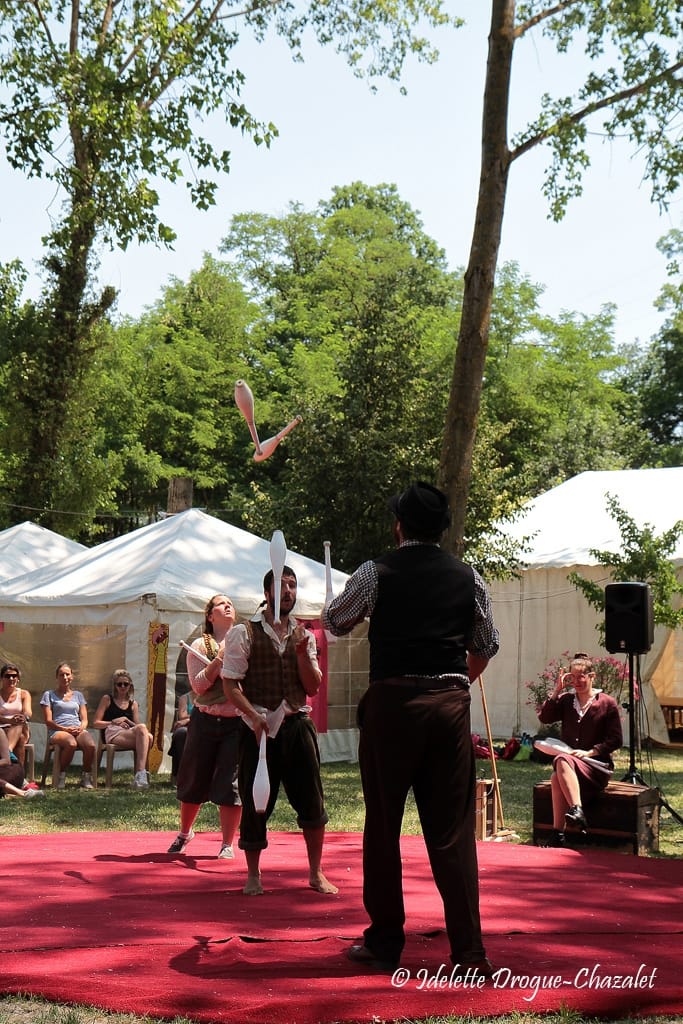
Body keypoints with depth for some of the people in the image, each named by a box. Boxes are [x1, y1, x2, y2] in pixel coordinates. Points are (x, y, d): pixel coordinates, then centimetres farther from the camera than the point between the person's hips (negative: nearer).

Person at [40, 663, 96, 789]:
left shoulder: (78, 695, 26)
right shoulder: (49, 695, 15)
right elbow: (48, 721, 5)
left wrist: (81, 728, -6)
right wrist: (65, 729, -11)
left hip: (78, 730, 3)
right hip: (58, 731, -3)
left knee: (91, 745, -34)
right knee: (71, 743, -40)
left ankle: (86, 778, -15)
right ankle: (61, 776, -20)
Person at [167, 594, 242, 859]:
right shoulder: (200, 645, 4)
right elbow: (198, 685, -7)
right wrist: (219, 661, -19)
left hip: (237, 722, 0)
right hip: (205, 721, 0)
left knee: (230, 784, -4)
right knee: (194, 781, 9)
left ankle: (227, 844, 6)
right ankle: (185, 833, 32)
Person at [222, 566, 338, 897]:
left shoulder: (303, 636, 11)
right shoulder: (244, 633, -2)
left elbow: (313, 687, 8)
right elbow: (231, 684, -6)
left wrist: (302, 651, -6)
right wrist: (254, 716, -19)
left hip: (297, 724, 3)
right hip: (259, 727, -3)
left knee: (311, 800, 2)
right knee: (255, 803, 2)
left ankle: (316, 873, 16)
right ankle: (253, 876, 18)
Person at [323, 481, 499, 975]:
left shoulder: (376, 573, -2)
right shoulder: (468, 578, 7)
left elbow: (334, 621, 14)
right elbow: (487, 645, 17)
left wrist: (345, 599, 37)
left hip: (391, 702, -2)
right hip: (451, 704, 2)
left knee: (384, 826, 8)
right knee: (453, 831, 4)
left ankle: (385, 943, 15)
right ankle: (469, 951, 2)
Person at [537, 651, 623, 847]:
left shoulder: (607, 703, 3)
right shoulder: (566, 700, 15)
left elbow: (616, 741, 0)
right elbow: (544, 717, -1)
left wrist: (589, 752, -12)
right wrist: (557, 690, -3)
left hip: (597, 766, -4)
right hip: (569, 761, 4)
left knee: (562, 761, -35)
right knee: (557, 777, -33)